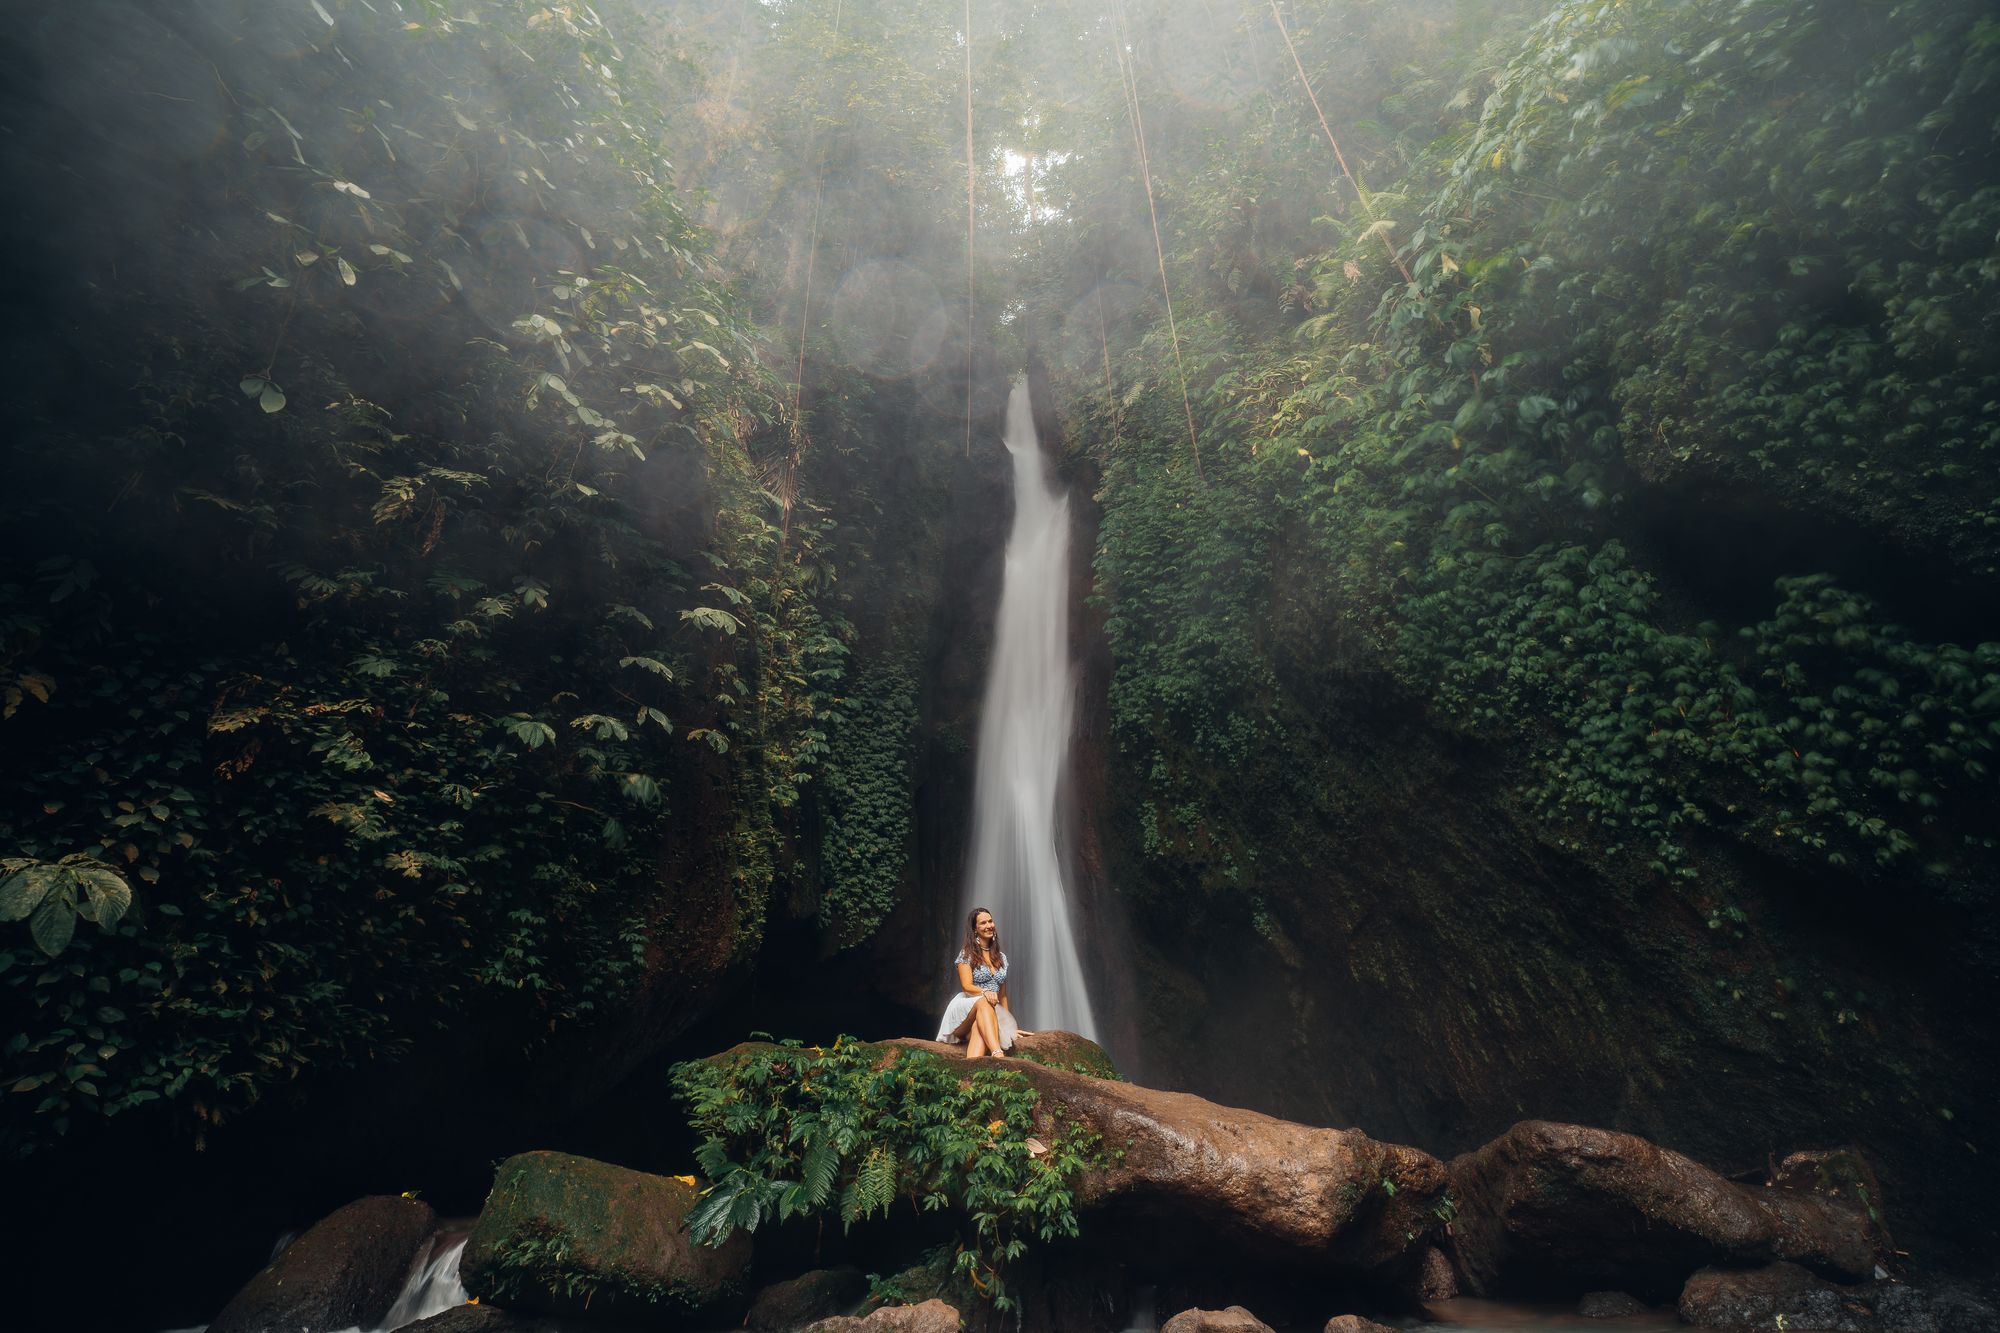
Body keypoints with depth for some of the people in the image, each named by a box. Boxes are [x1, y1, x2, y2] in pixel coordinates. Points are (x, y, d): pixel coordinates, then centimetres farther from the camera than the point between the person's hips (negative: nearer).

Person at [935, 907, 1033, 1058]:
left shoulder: (1001, 958, 18)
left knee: (979, 1029, -35)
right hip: (966, 1010, -3)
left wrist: (1009, 1025, 15)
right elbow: (966, 986, -10)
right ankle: (997, 1054, -59)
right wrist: (984, 992, -31)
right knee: (983, 1002, -38)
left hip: (990, 1014, 3)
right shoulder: (967, 954, 3)